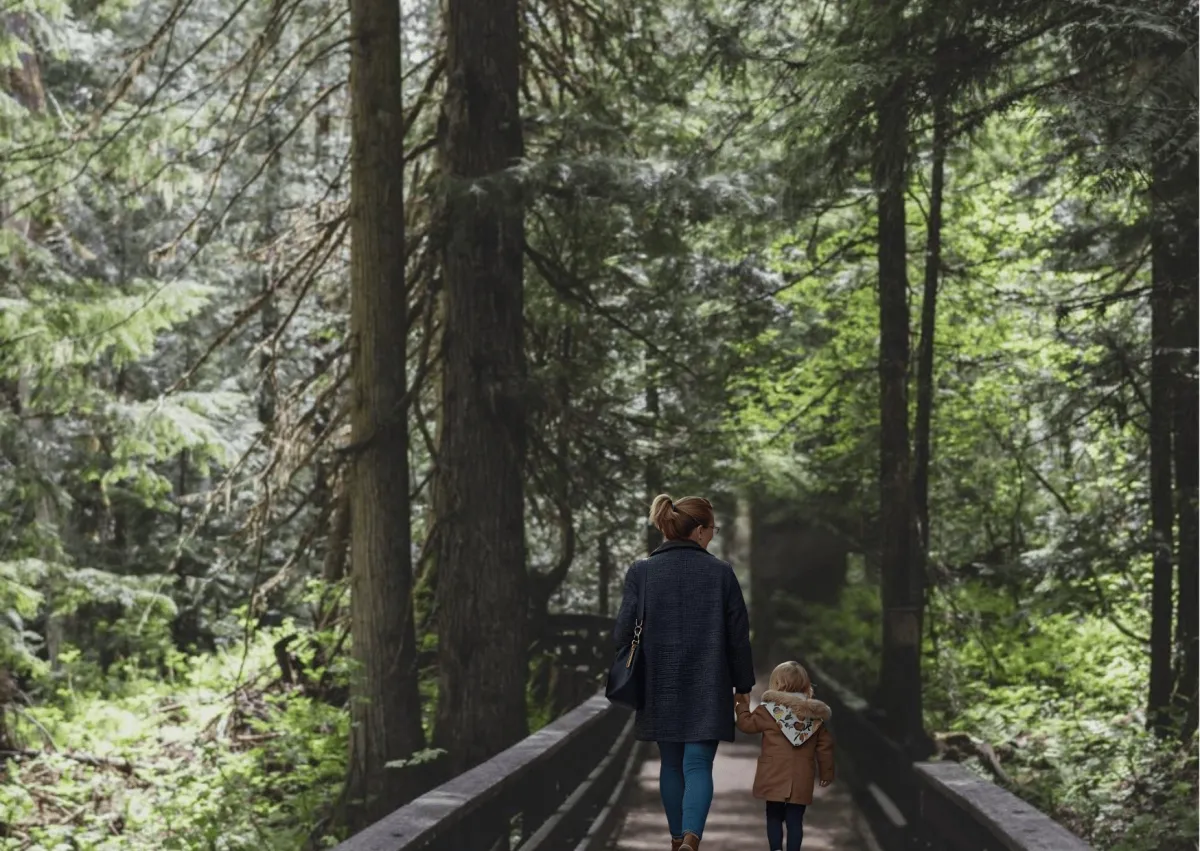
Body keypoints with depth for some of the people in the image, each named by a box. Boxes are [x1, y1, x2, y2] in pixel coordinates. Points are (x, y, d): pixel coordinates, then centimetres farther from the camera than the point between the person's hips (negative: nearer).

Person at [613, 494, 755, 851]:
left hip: (660, 688, 2)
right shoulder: (721, 573, -4)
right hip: (707, 689, -2)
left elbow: (624, 632, -4)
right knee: (698, 765, 0)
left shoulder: (642, 572, -3)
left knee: (671, 764, 17)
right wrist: (743, 686, 9)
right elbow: (739, 636, 0)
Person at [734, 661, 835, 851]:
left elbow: (747, 724, 2)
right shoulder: (815, 714, 4)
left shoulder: (769, 710, -7)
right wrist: (827, 773, 17)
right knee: (795, 820, 5)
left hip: (774, 779, -2)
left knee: (774, 817, 10)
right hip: (801, 781, 2)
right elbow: (824, 746, 7)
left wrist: (742, 705, 19)